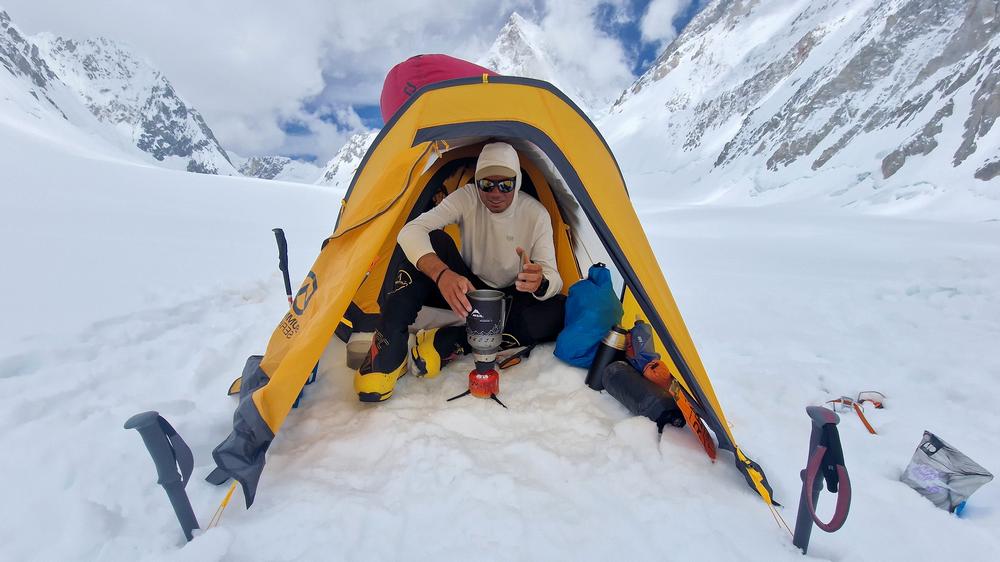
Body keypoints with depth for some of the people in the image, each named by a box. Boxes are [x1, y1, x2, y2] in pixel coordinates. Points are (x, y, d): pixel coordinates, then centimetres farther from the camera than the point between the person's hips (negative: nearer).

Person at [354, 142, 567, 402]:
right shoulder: (467, 197, -15)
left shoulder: (536, 214, -14)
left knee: (561, 311, -29)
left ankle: (446, 344, -31)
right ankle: (389, 348, -32)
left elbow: (553, 278, -18)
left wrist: (540, 282, -45)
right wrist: (442, 274, -49)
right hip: (466, 289, -1)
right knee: (433, 241, -28)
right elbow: (410, 231, -29)